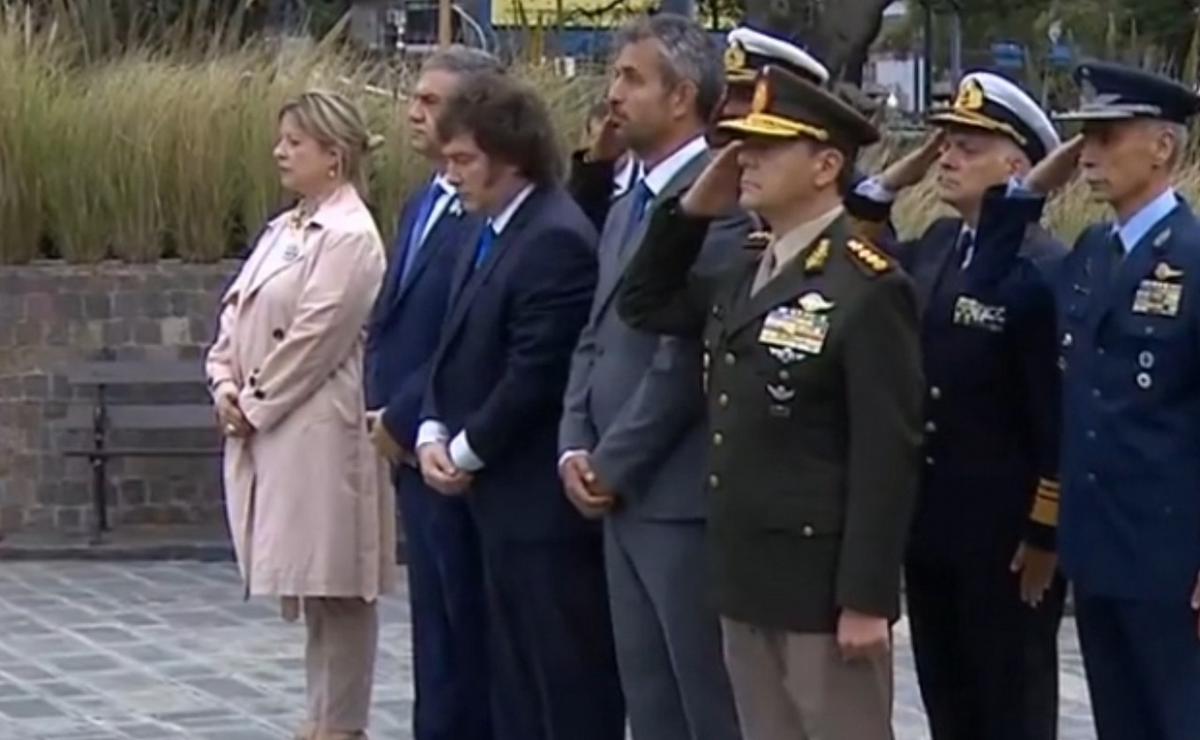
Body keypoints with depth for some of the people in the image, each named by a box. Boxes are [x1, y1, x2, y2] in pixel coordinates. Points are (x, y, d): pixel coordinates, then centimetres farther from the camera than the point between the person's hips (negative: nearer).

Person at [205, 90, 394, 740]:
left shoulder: (349, 236, -13)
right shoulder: (282, 230, 15)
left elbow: (314, 339, -17)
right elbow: (237, 316, 16)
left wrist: (254, 405, -12)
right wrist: (226, 386, -1)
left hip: (320, 433, -9)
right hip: (266, 431, 9)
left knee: (335, 584, -2)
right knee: (308, 584, 14)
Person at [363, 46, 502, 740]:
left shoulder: (488, 215, -17)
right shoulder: (424, 205, 14)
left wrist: (401, 419, -13)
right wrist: (383, 410, 5)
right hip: (413, 446, 9)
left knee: (462, 628, -2)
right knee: (438, 624, 14)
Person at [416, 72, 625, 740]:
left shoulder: (556, 240, -17)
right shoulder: (493, 234, 14)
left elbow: (536, 375, -21)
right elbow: (461, 351, 18)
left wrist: (467, 452, -10)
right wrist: (434, 433, 1)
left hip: (547, 503, -10)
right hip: (505, 498, 10)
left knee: (572, 685, -4)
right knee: (518, 681, 15)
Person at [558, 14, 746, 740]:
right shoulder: (627, 208, 18)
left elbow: (689, 353, -19)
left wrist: (613, 465, -12)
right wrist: (576, 447, 4)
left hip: (683, 496, -9)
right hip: (623, 497, 9)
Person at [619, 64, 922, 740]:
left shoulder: (868, 287, -14)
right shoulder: (747, 278, 12)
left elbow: (887, 455, -18)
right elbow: (644, 304, 27)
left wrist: (865, 599, -21)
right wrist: (692, 211, 10)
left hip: (826, 585, -9)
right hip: (748, 580, 9)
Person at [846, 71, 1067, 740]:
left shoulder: (1046, 271, -16)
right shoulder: (931, 249, 8)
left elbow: (1061, 415, -17)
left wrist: (1046, 535, -16)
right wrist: (890, 183, 1)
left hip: (1007, 537, -8)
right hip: (931, 527, 8)